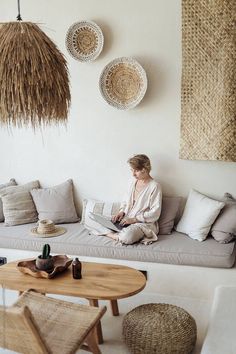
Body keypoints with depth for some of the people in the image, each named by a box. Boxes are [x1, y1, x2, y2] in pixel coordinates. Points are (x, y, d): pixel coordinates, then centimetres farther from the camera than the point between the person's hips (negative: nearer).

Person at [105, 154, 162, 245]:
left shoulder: (155, 186, -11)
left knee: (127, 237, -35)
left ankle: (110, 234, -14)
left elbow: (155, 214, -15)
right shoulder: (134, 183, 11)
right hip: (127, 219, 6)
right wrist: (121, 212, 0)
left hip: (144, 223, -6)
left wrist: (134, 219, -18)